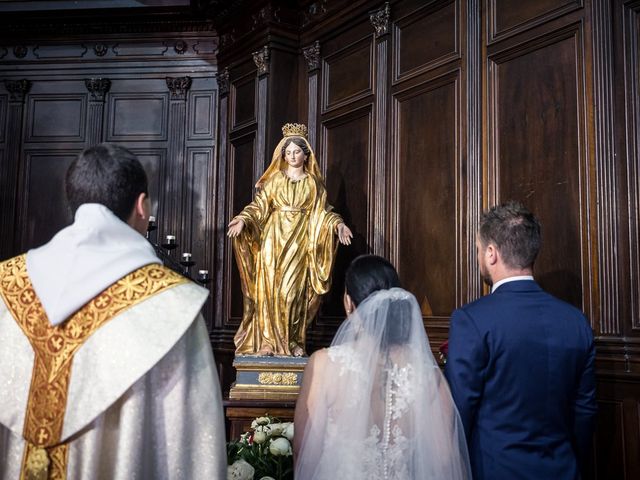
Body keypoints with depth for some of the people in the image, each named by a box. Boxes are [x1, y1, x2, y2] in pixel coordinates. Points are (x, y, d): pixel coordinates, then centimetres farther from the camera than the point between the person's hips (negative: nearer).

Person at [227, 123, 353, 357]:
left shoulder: (313, 183, 11)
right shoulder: (274, 179, 11)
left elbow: (322, 212, 9)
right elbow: (259, 205, 5)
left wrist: (337, 225, -9)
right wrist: (243, 219, -12)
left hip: (300, 241, 0)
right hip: (274, 238, 1)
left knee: (293, 291, -6)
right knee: (270, 288, -6)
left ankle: (293, 342, 3)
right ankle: (268, 340, 0)